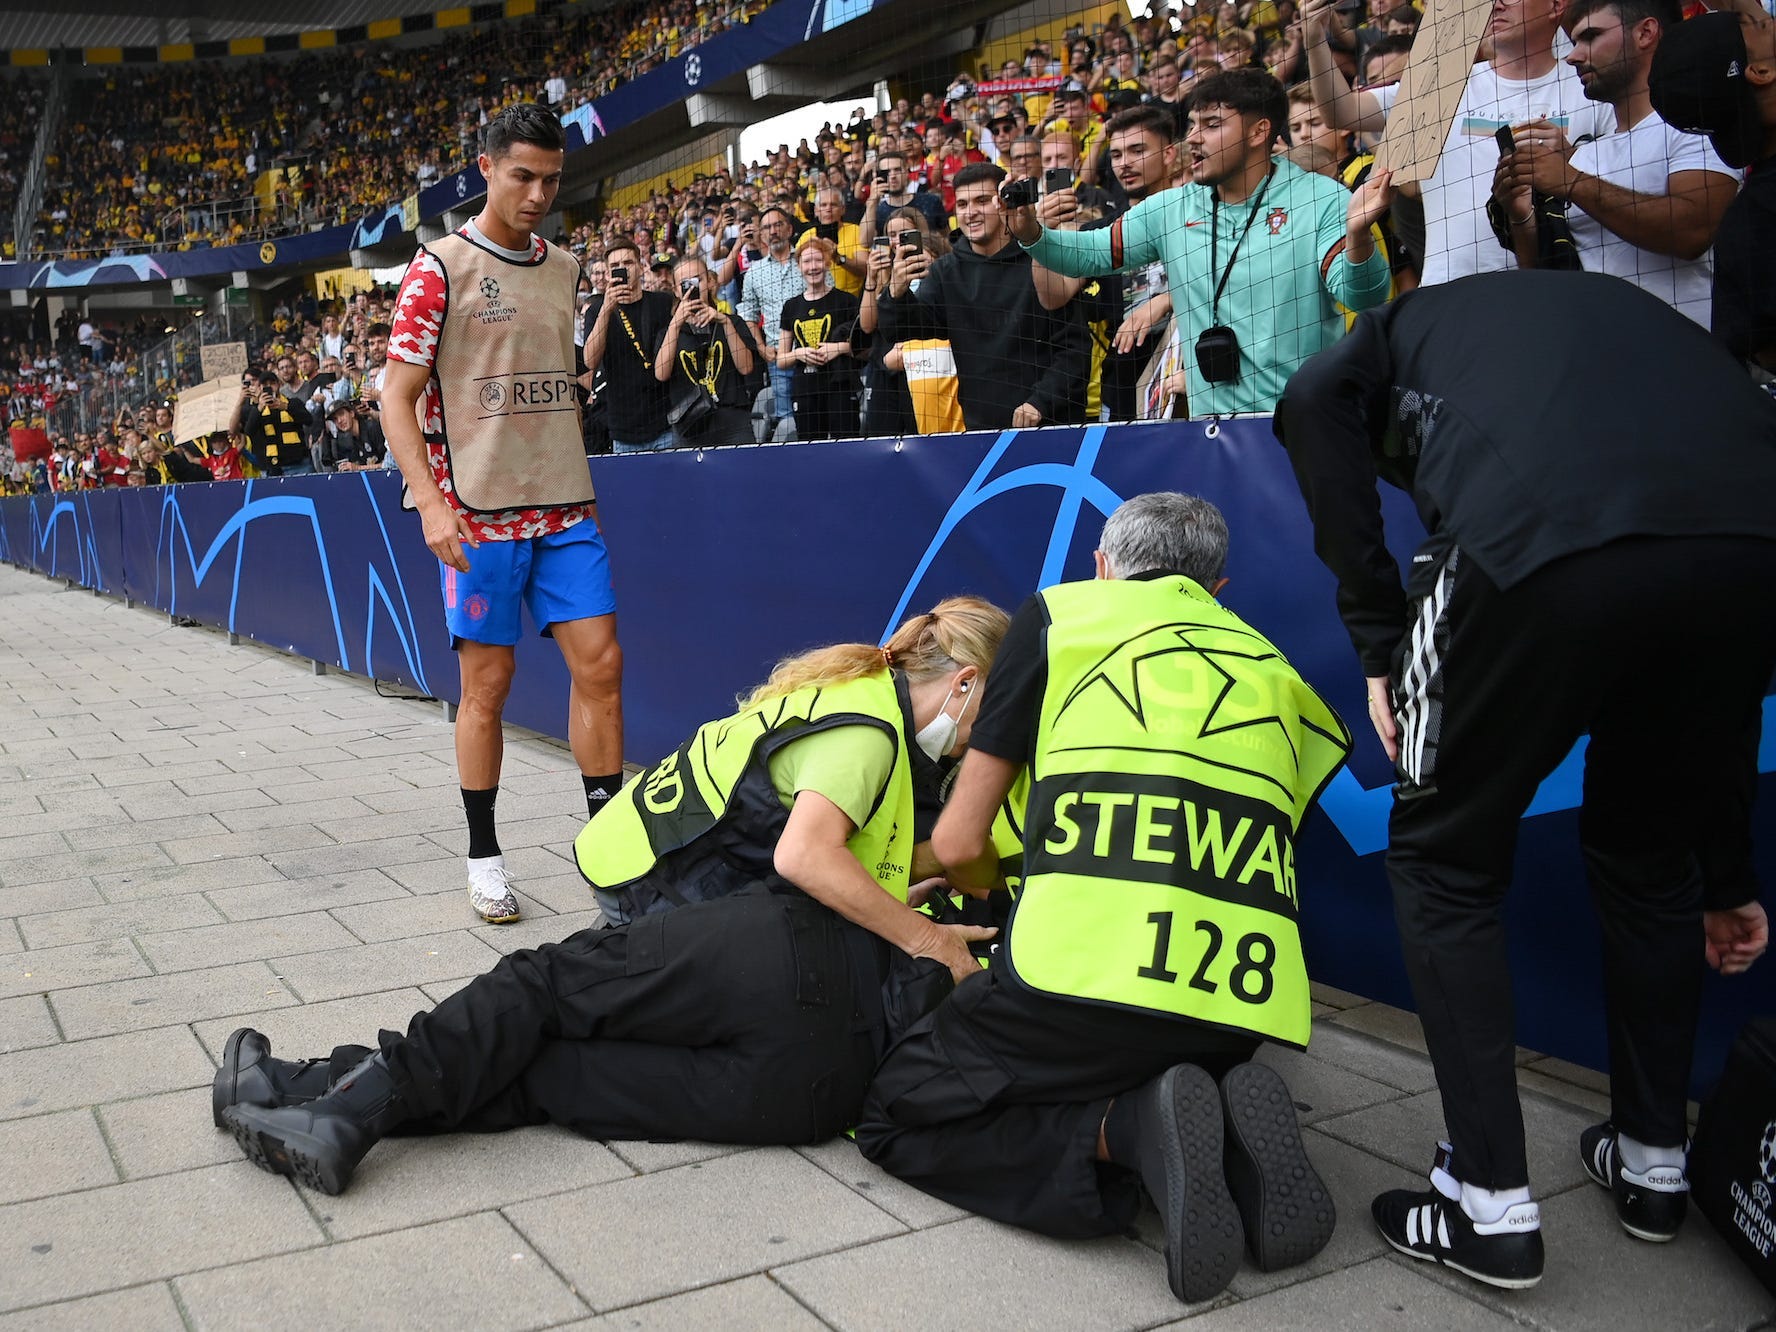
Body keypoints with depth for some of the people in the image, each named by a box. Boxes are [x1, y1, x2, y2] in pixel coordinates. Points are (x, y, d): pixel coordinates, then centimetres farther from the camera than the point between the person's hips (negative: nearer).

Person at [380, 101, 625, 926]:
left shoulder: (562, 268, 13)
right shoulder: (440, 267, -3)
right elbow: (397, 396, -6)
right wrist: (431, 503, -17)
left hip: (564, 508, 5)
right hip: (478, 515, -5)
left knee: (599, 665, -1)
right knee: (487, 685, 1)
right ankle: (483, 857, 16)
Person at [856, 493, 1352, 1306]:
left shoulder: (1058, 614, 14)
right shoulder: (1273, 670, 25)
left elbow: (958, 844, 11)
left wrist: (988, 883, 35)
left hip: (1084, 978, -5)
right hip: (1245, 1003, 5)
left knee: (895, 1114, 14)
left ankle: (1127, 1128, -9)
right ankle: (1232, 1128, 2)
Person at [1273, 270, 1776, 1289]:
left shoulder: (1420, 319, 34)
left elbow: (1316, 402, 5)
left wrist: (1382, 644, 7)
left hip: (1542, 544, -5)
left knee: (1447, 859, 19)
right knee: (1647, 849, 30)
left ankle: (1492, 1208, 22)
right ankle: (1654, 1165, 42)